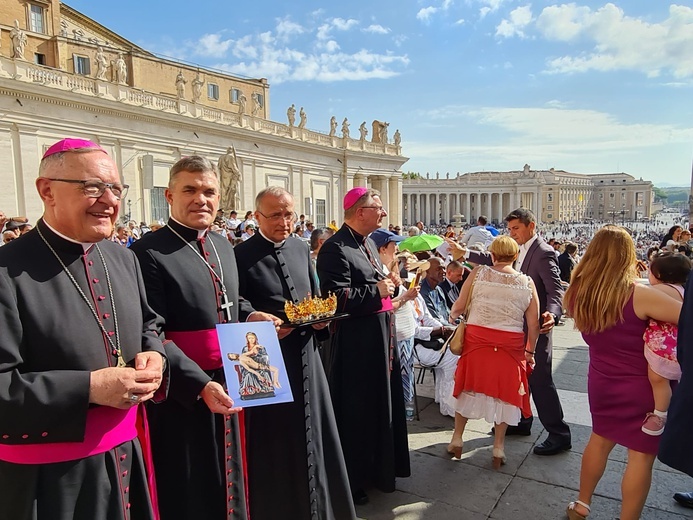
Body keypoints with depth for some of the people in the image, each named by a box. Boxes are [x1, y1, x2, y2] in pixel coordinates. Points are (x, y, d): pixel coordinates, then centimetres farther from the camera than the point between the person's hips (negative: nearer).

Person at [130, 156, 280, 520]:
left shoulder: (223, 246, 8)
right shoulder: (149, 252, -17)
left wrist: (251, 315, 1)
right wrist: (200, 384, -26)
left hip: (229, 385, 7)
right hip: (182, 395, -7)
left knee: (228, 480, 25)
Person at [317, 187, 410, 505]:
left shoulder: (367, 242, 12)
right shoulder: (335, 248, -18)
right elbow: (335, 297, -26)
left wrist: (387, 285, 4)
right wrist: (377, 291, -19)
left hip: (380, 337, 9)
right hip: (356, 344, -9)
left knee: (379, 405, 19)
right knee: (356, 411, 4)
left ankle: (377, 467, 38)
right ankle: (352, 479, 24)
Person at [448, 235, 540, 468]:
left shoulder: (478, 272, -5)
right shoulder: (527, 282, 0)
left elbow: (459, 306, -5)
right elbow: (533, 324, 0)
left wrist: (453, 314, 17)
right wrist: (530, 351, 13)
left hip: (476, 339, 0)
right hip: (510, 345, 1)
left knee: (469, 386, 16)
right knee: (505, 391, 15)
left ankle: (457, 439, 27)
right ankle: (498, 447, 24)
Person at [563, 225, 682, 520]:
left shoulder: (576, 294, -8)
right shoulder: (637, 295, -23)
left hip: (601, 382, 5)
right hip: (641, 386, -5)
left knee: (600, 439, 23)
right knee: (641, 454, 9)